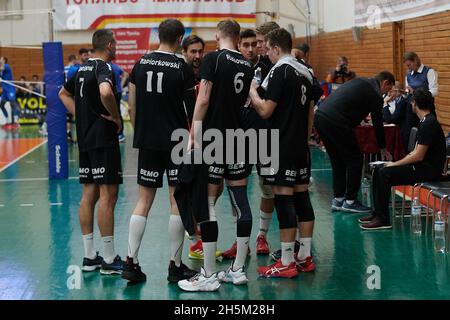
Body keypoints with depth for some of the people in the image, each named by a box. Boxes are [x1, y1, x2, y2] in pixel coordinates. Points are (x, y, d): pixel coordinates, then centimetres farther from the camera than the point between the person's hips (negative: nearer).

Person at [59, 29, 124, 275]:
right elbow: (105, 92, -33)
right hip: (103, 138, -9)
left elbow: (64, 94, 27)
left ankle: (89, 257, 15)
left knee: (89, 195, 10)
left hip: (85, 138, 9)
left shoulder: (82, 68, 14)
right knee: (108, 195, -6)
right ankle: (109, 260, -4)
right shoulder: (103, 67, -12)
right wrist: (116, 117, -17)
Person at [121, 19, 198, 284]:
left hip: (148, 141, 4)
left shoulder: (141, 64, 4)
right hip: (177, 141, -4)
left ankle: (131, 262, 5)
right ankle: (176, 266, 9)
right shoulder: (182, 68, -8)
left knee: (144, 201, 9)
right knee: (177, 201, 4)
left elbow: (133, 106, 8)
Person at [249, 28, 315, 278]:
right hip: (301, 146, 8)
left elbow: (265, 110, -15)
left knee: (284, 200, -6)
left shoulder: (280, 71, -12)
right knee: (302, 197, 11)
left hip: (282, 147, -8)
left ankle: (287, 264, -3)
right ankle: (305, 256, 17)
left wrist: (252, 91, -1)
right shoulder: (306, 72, 13)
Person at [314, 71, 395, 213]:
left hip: (320, 116, 9)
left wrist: (358, 119, 37)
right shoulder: (375, 94, 0)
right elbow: (378, 123, 6)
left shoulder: (359, 82, 23)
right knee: (355, 160, 4)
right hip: (335, 122, -9)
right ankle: (350, 201, 8)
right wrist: (383, 148, 19)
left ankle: (338, 199, 23)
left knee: (337, 161, 19)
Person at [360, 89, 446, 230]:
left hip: (430, 170, -10)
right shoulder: (425, 122, 15)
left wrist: (395, 164, -10)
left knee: (384, 174, -21)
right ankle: (378, 213, 6)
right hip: (423, 166, 10)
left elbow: (418, 156, -20)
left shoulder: (429, 124, -17)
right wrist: (397, 163, 7)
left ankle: (383, 220, -17)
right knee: (379, 171, 4)